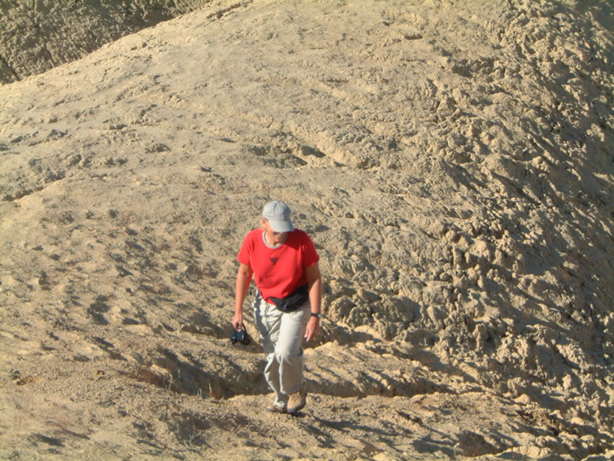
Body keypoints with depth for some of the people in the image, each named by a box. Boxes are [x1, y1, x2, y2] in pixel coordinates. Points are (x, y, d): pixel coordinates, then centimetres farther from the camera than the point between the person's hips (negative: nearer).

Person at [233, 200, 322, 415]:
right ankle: (282, 400, 31)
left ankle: (297, 389, 10)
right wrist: (238, 311, 0)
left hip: (297, 304, -3)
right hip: (267, 305, 3)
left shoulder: (301, 240, -22)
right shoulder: (252, 240, -15)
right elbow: (243, 274, 1)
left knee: (286, 352, -20)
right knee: (272, 358, 7)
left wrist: (315, 316, -17)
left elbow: (315, 278, -14)